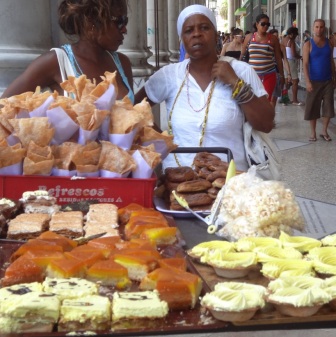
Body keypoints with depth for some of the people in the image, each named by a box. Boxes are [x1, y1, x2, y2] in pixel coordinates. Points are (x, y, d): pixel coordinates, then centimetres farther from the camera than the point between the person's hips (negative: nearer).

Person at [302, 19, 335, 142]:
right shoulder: (308, 44, -5)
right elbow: (305, 64, -10)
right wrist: (307, 81, -17)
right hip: (314, 81, -3)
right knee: (312, 107, 2)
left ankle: (324, 131, 16)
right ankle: (313, 132, 13)